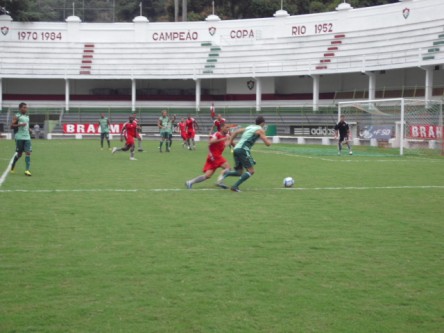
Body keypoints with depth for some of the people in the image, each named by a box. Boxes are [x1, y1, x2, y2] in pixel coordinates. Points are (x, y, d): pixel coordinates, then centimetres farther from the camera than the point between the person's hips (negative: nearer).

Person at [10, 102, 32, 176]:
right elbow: (12, 126, -9)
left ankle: (27, 170, -14)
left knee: (28, 152, -9)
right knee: (19, 154, 3)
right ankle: (13, 166, 29)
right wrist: (20, 124, -21)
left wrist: (29, 130, 13)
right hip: (19, 137, -5)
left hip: (27, 137, 5)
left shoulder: (27, 116, 16)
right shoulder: (17, 116, -2)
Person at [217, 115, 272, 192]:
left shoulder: (249, 127, 24)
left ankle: (224, 174, -13)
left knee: (239, 172, 14)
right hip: (243, 150, -8)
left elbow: (236, 132, 24)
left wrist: (231, 141, 26)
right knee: (251, 171, -3)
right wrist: (269, 142, 17)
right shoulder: (260, 130, 2)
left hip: (236, 149, 8)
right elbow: (267, 143, -4)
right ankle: (235, 186, -14)